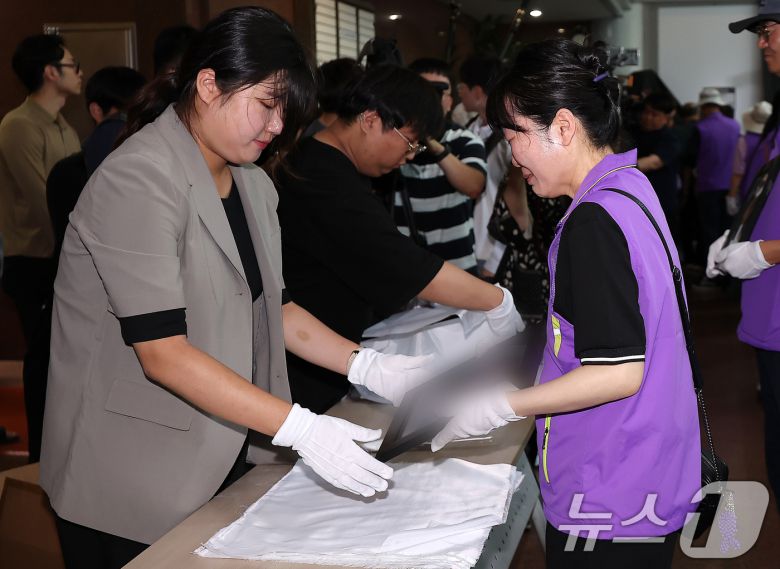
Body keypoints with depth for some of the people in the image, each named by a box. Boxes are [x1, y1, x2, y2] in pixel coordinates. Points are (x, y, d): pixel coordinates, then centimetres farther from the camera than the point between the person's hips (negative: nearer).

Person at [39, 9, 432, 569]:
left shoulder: (254, 186, 8)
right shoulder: (138, 182, -20)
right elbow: (164, 352, -26)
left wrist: (366, 366, -4)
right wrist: (301, 429, -30)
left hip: (223, 459, 8)